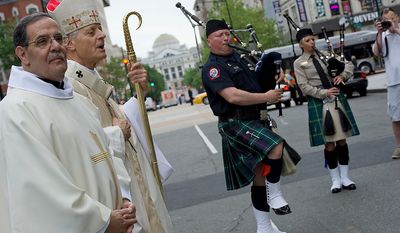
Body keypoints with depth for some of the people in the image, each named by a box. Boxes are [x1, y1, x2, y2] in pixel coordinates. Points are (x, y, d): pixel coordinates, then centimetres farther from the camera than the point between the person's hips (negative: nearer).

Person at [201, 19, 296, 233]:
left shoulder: (239, 58, 15)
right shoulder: (212, 68, -10)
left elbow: (259, 82, 26)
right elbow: (233, 96, -23)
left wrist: (273, 80, 3)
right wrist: (266, 97, -18)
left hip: (257, 121, 8)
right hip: (236, 124, -8)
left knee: (260, 176, 12)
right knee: (276, 147, -29)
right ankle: (275, 195, -7)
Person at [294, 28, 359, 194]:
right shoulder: (299, 63, -1)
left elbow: (348, 64, 12)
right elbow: (304, 86, -9)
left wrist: (342, 75, -9)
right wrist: (324, 93, -17)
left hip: (337, 99, 4)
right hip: (319, 104, -4)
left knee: (342, 140, 6)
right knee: (329, 143, 1)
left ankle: (345, 177, 18)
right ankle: (335, 180, 14)